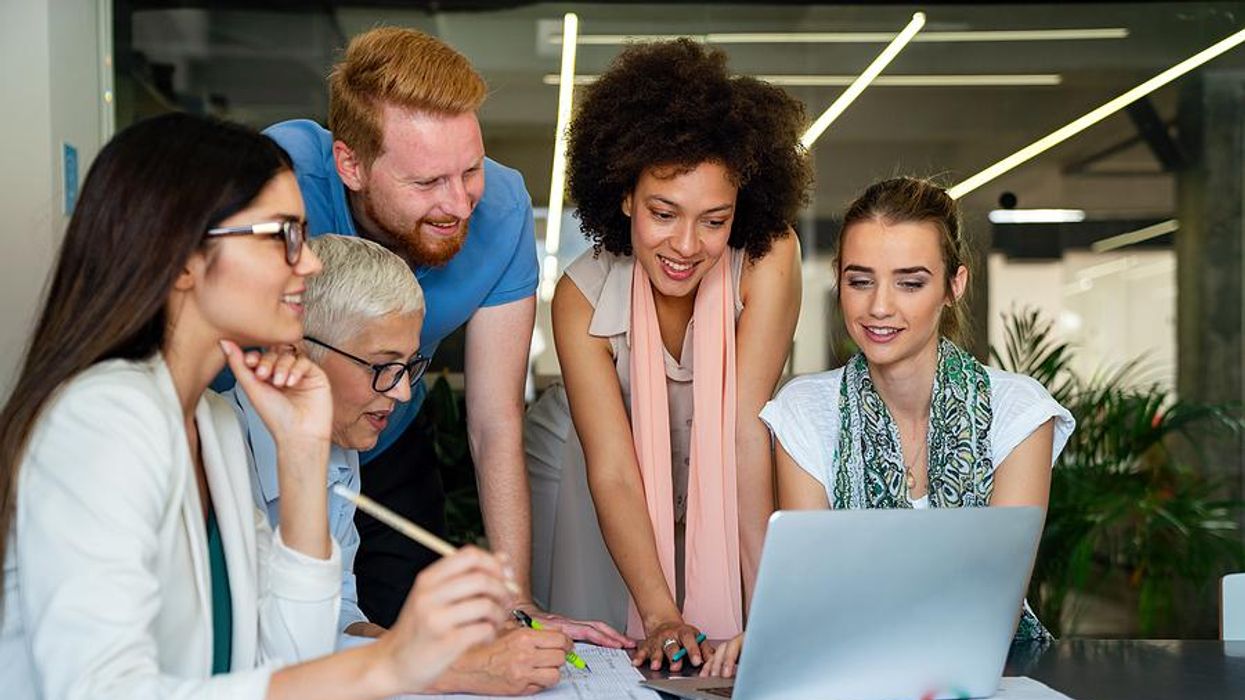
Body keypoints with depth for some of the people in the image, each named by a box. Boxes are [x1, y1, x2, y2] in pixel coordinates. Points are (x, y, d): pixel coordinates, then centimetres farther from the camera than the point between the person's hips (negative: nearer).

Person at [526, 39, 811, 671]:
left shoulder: (767, 260, -27)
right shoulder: (582, 297, -25)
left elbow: (748, 434, -30)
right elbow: (612, 469, -29)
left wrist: (768, 613, -34)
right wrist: (661, 615, -40)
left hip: (723, 487, 0)